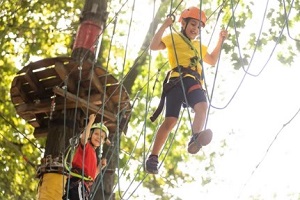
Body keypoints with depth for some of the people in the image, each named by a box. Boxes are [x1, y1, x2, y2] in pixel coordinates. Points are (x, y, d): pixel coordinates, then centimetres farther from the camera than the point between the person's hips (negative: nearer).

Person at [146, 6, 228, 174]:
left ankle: (195, 139, -50)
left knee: (202, 106, -31)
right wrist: (165, 26, -4)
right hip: (177, 81, -5)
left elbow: (212, 61, 44)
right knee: (171, 120, -18)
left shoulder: (199, 45, 35)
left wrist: (221, 40, 37)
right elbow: (154, 46, 2)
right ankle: (153, 157, -13)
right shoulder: (174, 37, 17)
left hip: (194, 83, 5)